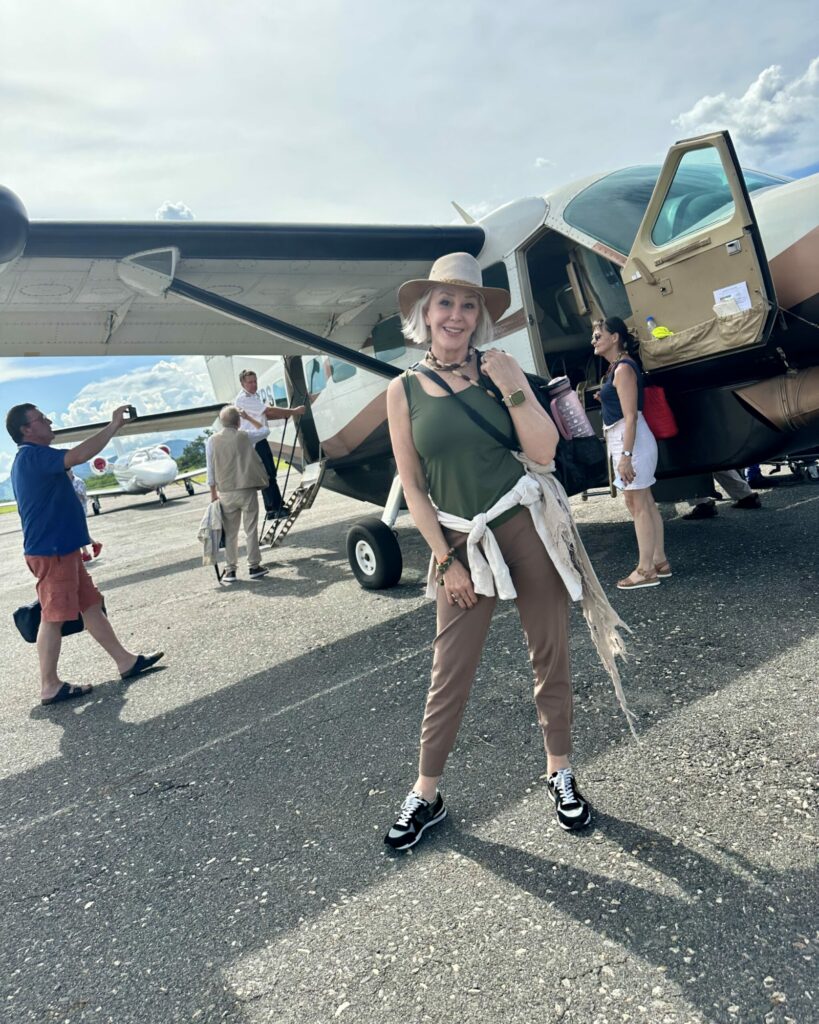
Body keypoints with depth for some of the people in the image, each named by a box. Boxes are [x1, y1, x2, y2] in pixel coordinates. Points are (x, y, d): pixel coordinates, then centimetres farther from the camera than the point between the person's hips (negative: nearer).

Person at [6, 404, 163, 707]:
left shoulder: (32, 458, 17)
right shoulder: (32, 456, -16)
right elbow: (78, 455, -30)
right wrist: (113, 425, -23)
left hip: (63, 549, 10)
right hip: (51, 553, -10)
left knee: (91, 605, 12)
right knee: (53, 617, -2)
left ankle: (126, 661, 18)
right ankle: (50, 687, 8)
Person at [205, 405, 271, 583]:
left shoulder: (212, 441, 2)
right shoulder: (243, 436, -4)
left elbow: (211, 470, 5)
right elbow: (255, 462, -1)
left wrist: (213, 493, 13)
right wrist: (263, 479, 15)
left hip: (225, 493, 2)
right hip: (247, 489, -2)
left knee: (230, 532, 9)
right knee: (251, 530, 5)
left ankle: (230, 570, 11)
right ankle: (254, 566, 9)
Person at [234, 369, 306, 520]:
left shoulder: (255, 396, 15)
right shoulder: (243, 399, -16)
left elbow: (267, 414, 11)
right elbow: (270, 410, -20)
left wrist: (286, 414, -5)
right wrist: (293, 411, -15)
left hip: (260, 440, 10)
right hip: (253, 442, -9)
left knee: (270, 473, 12)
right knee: (267, 474, -7)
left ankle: (275, 507, 20)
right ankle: (273, 509, -2)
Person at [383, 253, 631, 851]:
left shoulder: (500, 370, 2)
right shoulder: (404, 391, 1)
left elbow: (544, 450, -4)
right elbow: (413, 488, 1)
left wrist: (513, 389, -13)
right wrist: (446, 560, -1)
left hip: (530, 525, 1)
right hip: (464, 543, 0)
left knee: (550, 658, 10)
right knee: (449, 675, 5)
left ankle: (560, 774, 31)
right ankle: (426, 796, 23)